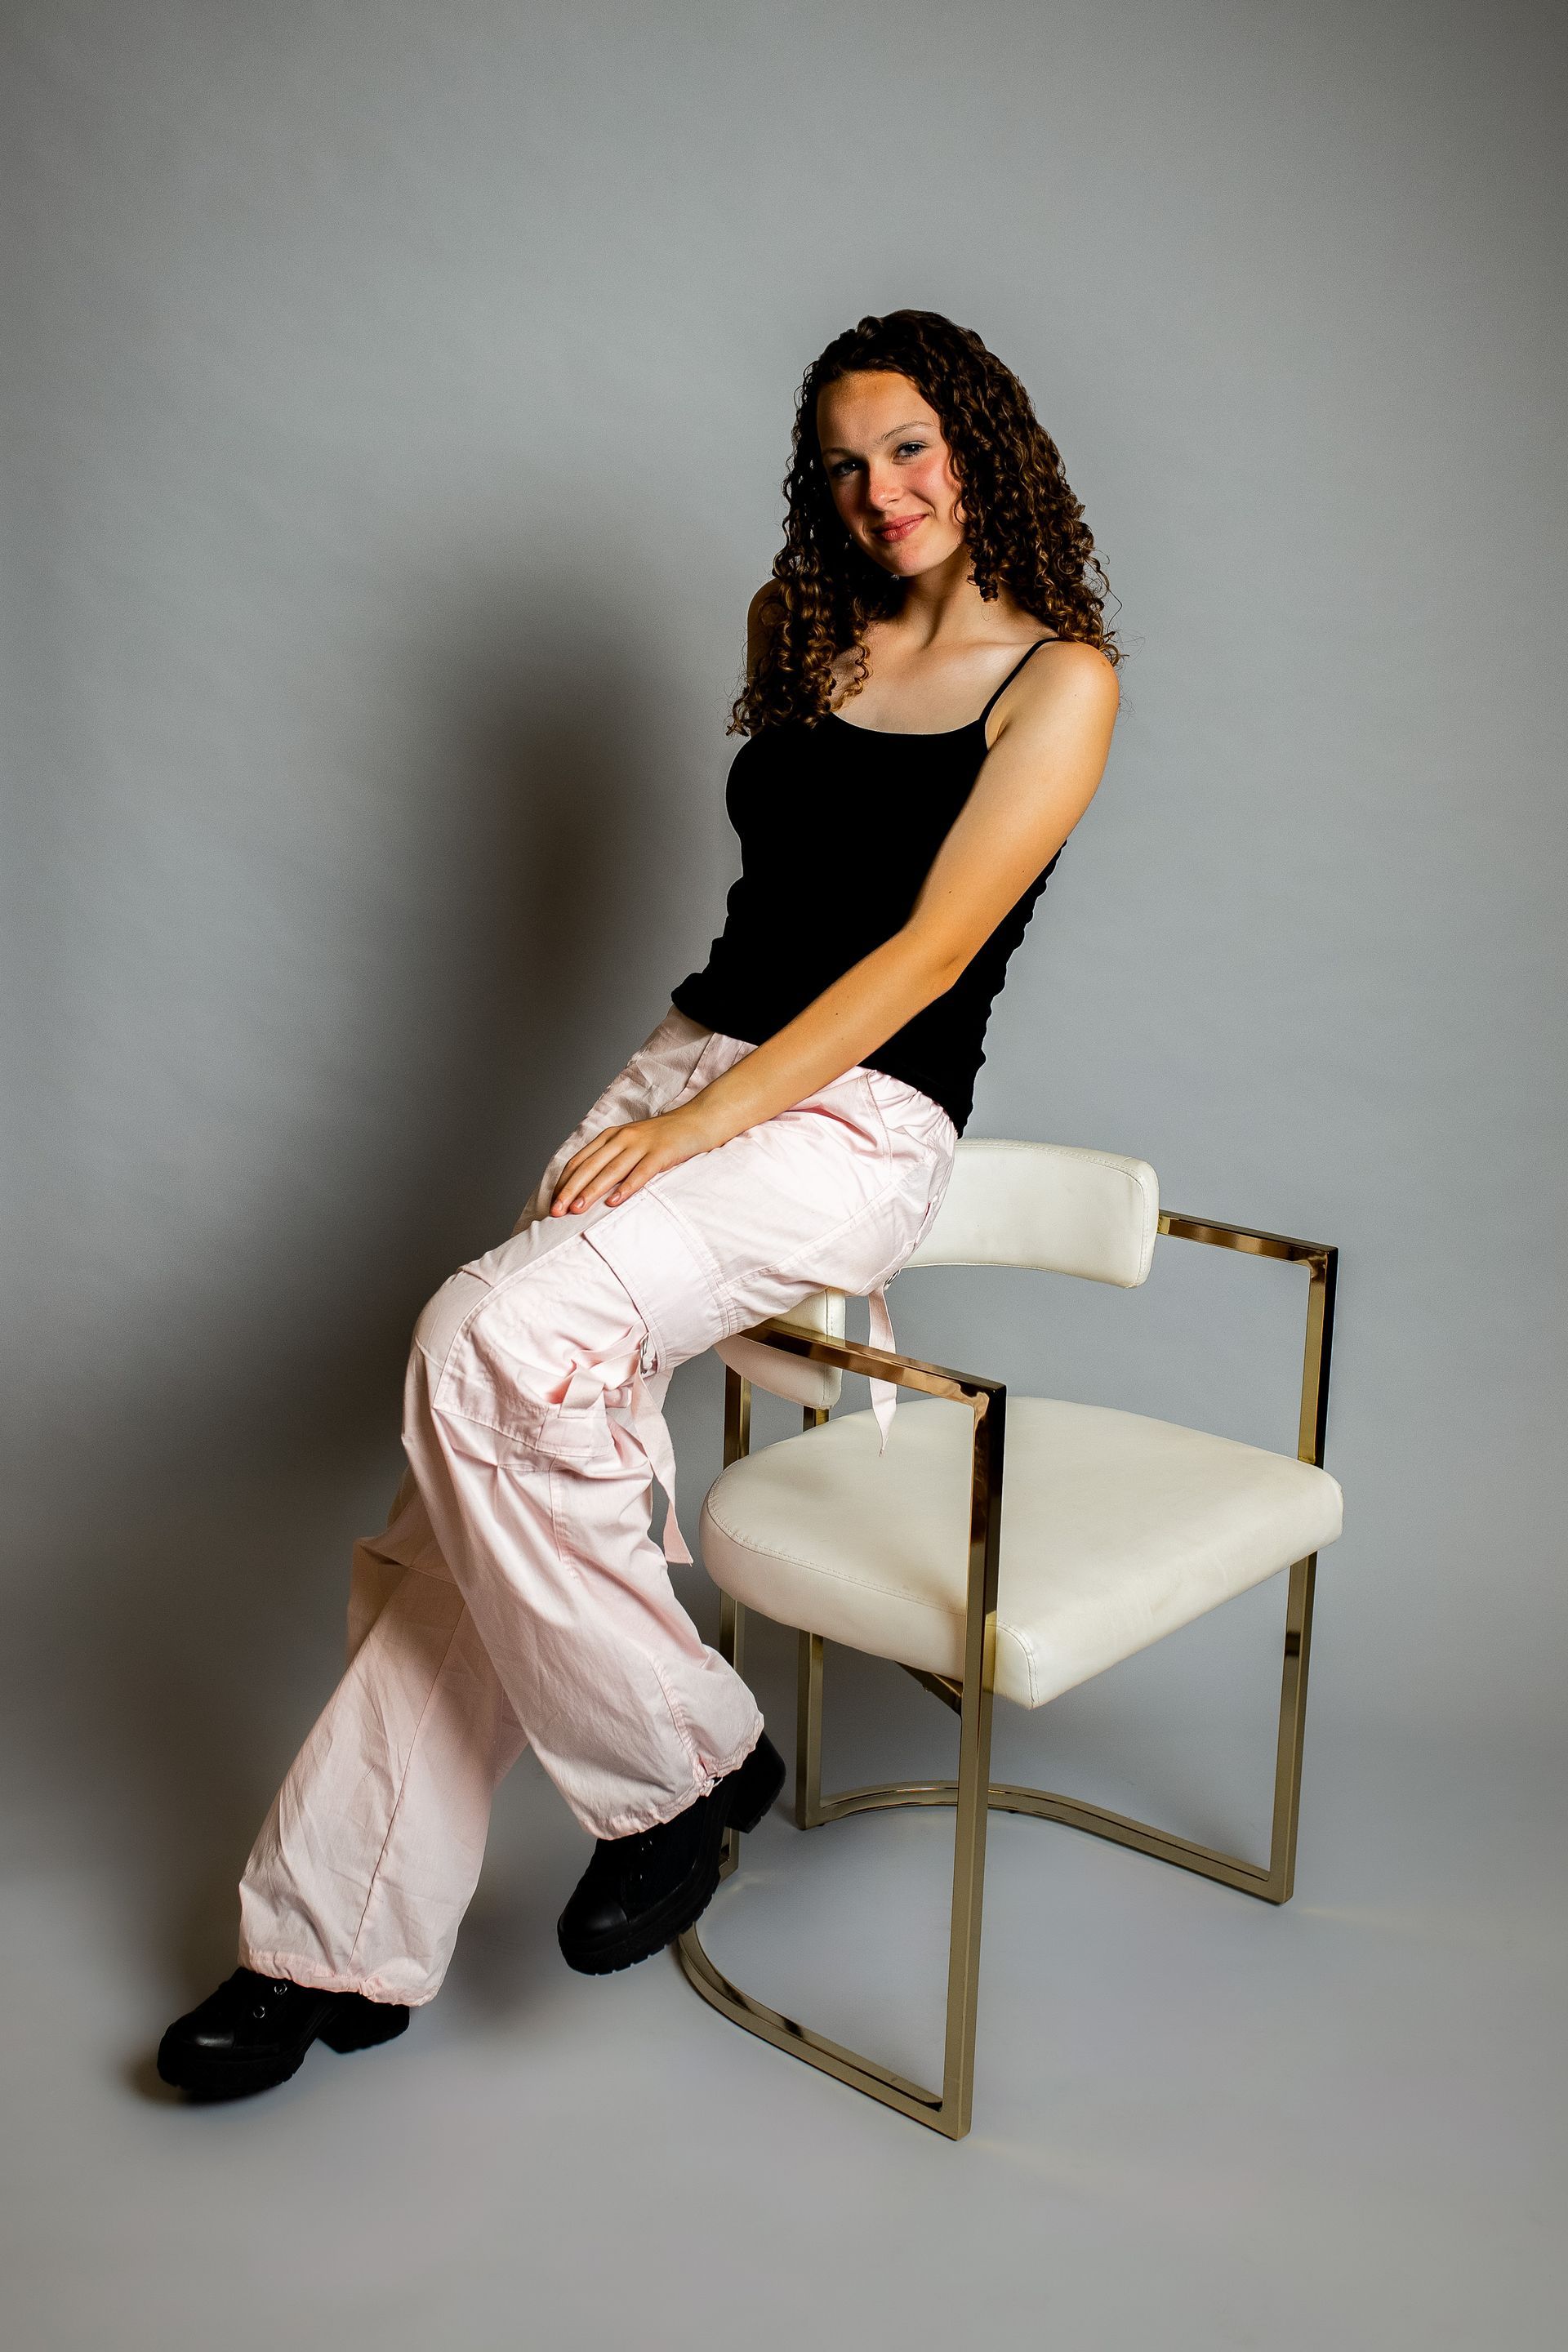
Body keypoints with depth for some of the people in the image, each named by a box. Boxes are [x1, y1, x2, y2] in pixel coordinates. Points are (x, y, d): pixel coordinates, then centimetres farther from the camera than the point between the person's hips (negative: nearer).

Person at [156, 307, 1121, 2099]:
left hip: (861, 1115, -6)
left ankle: (682, 1768, -9)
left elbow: (932, 947, -11)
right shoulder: (801, 631, 18)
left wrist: (699, 1128, -17)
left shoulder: (1058, 677, -1)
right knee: (484, 1465, -10)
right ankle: (339, 1942, 0)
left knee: (497, 1345, -29)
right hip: (693, 1063, 6)